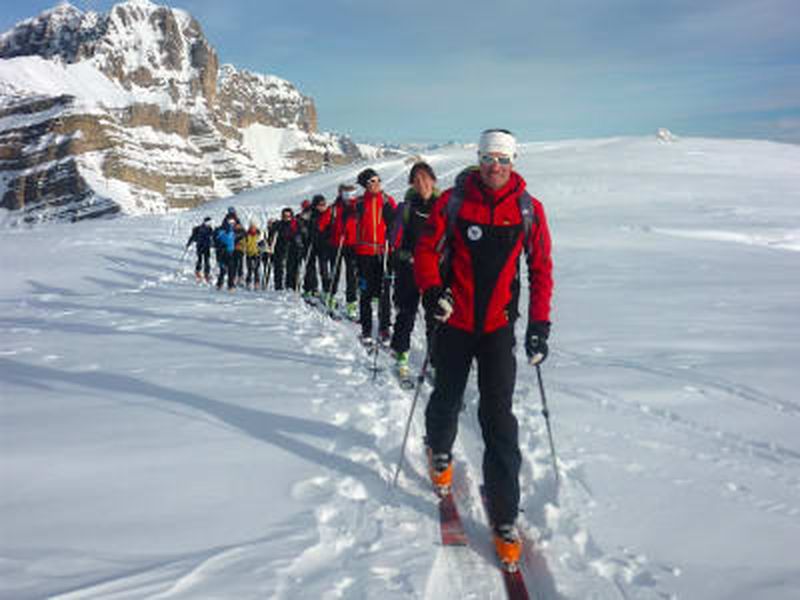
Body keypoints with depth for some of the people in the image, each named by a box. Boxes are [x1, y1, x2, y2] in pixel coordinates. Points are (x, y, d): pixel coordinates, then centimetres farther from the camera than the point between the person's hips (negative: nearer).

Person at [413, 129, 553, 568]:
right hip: (454, 321, 1)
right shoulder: (454, 201, -3)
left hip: (498, 325, -1)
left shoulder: (529, 210, -1)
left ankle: (504, 518, 2)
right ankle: (440, 452, 52)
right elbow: (426, 249, 2)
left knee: (498, 419, -5)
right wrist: (431, 289, -17)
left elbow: (541, 269, 3)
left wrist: (539, 325, -2)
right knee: (447, 398, 18)